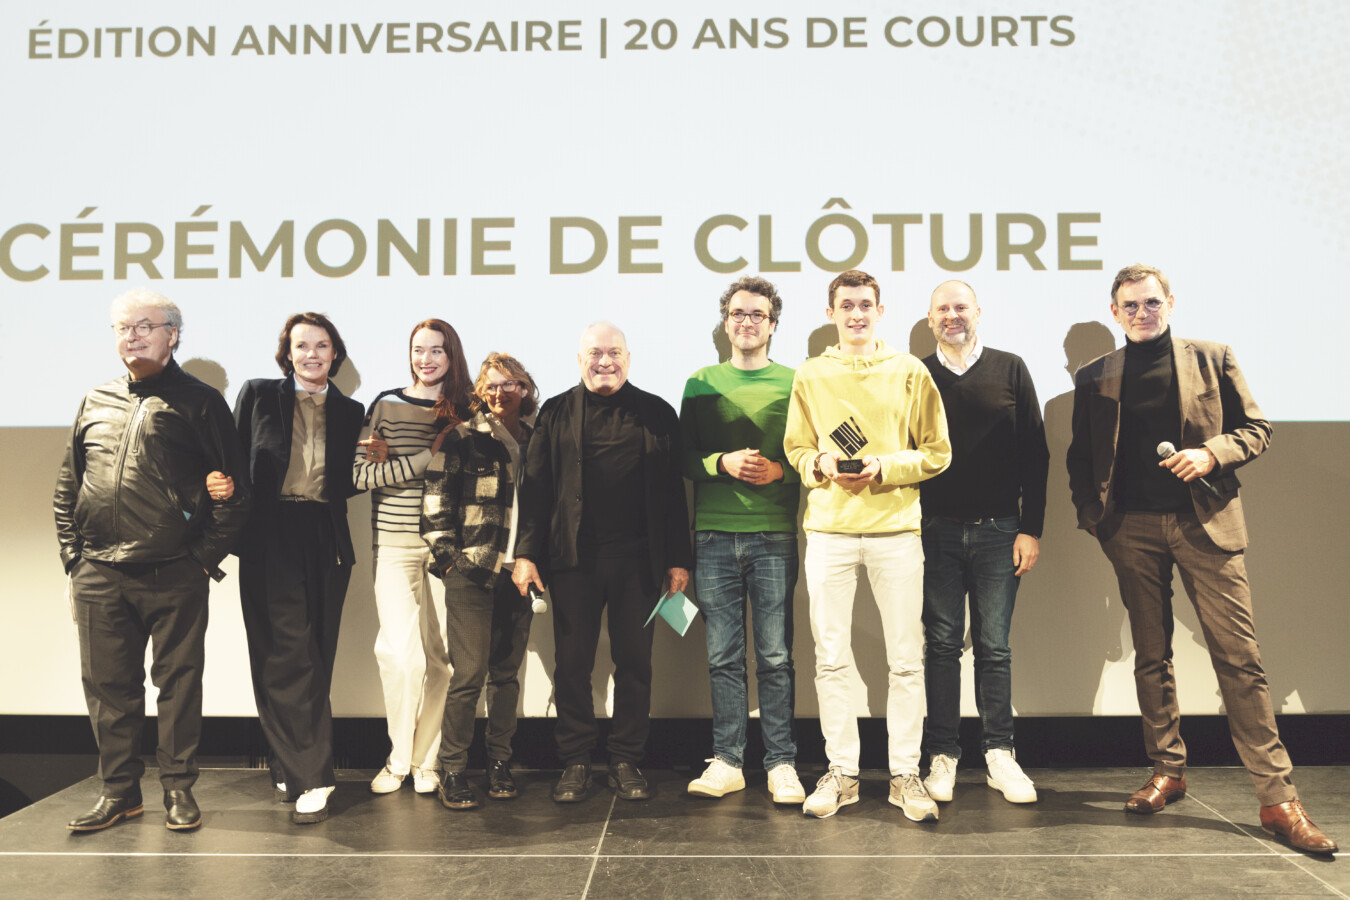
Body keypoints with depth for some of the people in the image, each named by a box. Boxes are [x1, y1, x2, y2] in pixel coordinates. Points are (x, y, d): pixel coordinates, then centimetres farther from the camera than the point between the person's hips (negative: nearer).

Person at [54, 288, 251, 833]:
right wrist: (73, 558, 9)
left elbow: (235, 487, -1)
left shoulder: (199, 402, 2)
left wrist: (206, 556, -5)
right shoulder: (95, 403, 15)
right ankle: (119, 790, 22)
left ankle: (178, 788, 16)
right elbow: (67, 486, 18)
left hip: (174, 577, -4)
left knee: (179, 682, 3)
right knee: (108, 685, 9)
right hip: (98, 576, 4)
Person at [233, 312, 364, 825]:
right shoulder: (258, 396, 8)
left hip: (325, 543, 3)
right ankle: (311, 777, -3)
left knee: (314, 659, 7)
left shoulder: (350, 412, 13)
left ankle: (291, 769, 21)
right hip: (271, 539, -2)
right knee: (288, 657, -8)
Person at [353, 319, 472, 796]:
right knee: (401, 654, -6)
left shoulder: (464, 410, 7)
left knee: (438, 656, 3)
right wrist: (429, 458, -13)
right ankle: (398, 758, 15)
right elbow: (362, 474, -5)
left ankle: (426, 760, 18)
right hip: (395, 545, -1)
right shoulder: (386, 405, 5)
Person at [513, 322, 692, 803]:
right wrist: (526, 552, -4)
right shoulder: (556, 413, 9)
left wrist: (678, 558, 2)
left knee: (634, 661, 6)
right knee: (572, 664, 5)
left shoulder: (656, 413, 8)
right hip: (573, 560, 0)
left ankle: (627, 760, 19)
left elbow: (672, 491, 6)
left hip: (637, 560, 0)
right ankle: (575, 762, 18)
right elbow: (535, 487, 5)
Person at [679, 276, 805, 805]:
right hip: (714, 534, 1)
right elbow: (683, 459, 9)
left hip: (774, 534, -1)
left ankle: (781, 763, 11)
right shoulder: (701, 383, 12)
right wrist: (723, 463, -9)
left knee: (776, 656, 1)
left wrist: (780, 469, -11)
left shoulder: (794, 382, 8)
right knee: (723, 656, 5)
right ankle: (726, 761, 14)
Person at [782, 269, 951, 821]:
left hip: (895, 528, -1)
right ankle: (841, 772, 17)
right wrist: (819, 464, -7)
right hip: (828, 530, 1)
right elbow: (795, 448, 14)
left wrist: (885, 467, -10)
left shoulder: (910, 373, 6)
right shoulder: (810, 376, 9)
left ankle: (905, 774, 16)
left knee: (906, 659, 3)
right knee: (832, 658, 5)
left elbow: (937, 452, 5)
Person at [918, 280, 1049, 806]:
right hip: (937, 531, 0)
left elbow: (1035, 454, 5)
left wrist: (1031, 529, -2)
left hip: (998, 530, 0)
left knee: (994, 646, 5)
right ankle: (942, 755, 12)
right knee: (942, 644, 4)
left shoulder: (1010, 370, 6)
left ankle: (999, 753, 15)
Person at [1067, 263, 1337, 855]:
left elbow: (1256, 429, 9)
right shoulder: (1095, 378, 9)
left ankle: (1278, 799, 2)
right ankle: (1167, 772, 21)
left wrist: (1212, 453, -10)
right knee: (1150, 656, 8)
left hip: (1205, 522, -1)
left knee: (1238, 657, -5)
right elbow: (1081, 458, 12)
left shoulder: (1212, 360, 7)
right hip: (1133, 528, 2)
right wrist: (1093, 517, 1)